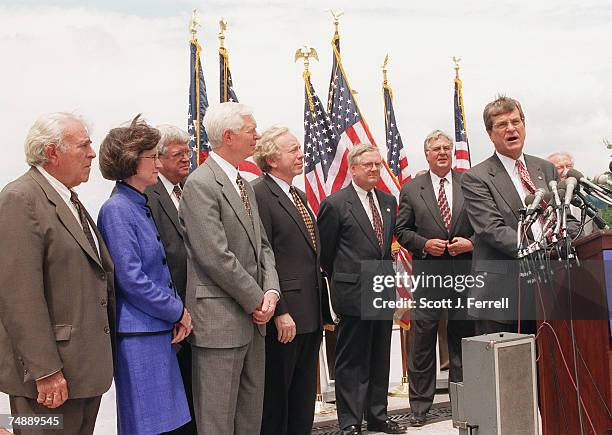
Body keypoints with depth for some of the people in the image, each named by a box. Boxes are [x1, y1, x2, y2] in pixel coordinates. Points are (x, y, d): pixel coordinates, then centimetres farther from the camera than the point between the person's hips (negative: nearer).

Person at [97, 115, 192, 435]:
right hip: (138, 334, -9)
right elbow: (131, 280, -19)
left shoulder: (140, 206, 14)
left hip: (159, 330, 9)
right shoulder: (117, 210, -13)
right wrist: (178, 312, -9)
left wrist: (178, 311, 3)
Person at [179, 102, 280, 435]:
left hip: (253, 319, 9)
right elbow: (216, 257, -19)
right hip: (220, 320, -9)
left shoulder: (244, 185, 15)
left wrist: (271, 291, -2)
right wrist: (257, 300, -12)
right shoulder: (201, 184, -13)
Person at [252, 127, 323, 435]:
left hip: (311, 314, 9)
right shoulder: (259, 194, -12)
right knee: (275, 397, 4)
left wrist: (320, 307, 17)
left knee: (304, 397, 17)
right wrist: (280, 311, -21)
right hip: (284, 316, -9)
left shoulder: (299, 195, 17)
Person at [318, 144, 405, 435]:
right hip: (353, 292, -6)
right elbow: (325, 251, -2)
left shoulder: (388, 201, 10)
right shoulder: (335, 204, -9)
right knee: (352, 360, 2)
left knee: (380, 358, 13)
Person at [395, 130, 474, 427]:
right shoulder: (411, 189, 7)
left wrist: (471, 243, -9)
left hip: (465, 271, 1)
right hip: (427, 273, -1)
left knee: (463, 336, 9)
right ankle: (419, 406, 9)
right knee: (421, 340, 0)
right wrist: (425, 244, -9)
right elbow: (402, 230, 7)